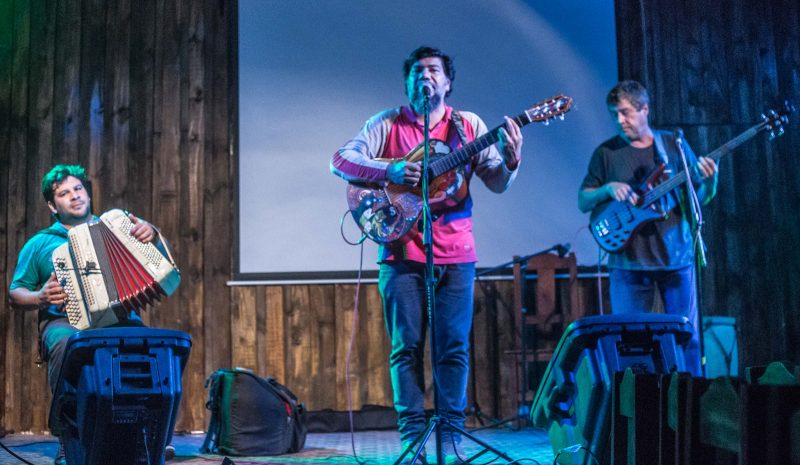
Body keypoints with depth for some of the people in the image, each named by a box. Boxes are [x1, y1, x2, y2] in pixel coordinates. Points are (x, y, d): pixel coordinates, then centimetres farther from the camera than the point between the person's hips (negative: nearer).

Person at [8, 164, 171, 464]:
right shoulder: (40, 243, 19)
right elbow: (16, 295, 18)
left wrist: (150, 233, -12)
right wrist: (40, 298, -6)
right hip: (65, 320, 0)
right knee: (66, 343, -37)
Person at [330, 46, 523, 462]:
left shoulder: (468, 125, 9)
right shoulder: (387, 124, 6)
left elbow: (497, 183, 3)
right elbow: (340, 161, -4)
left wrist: (511, 161, -19)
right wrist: (389, 170, -19)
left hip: (455, 253, 1)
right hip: (403, 252, -1)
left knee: (453, 347, 3)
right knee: (407, 346, 1)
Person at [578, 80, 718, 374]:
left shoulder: (674, 145, 6)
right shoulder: (606, 153, 5)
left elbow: (699, 198, 9)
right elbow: (583, 201, 6)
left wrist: (709, 182, -13)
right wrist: (608, 189, -13)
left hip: (676, 256, 1)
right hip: (628, 261, 0)